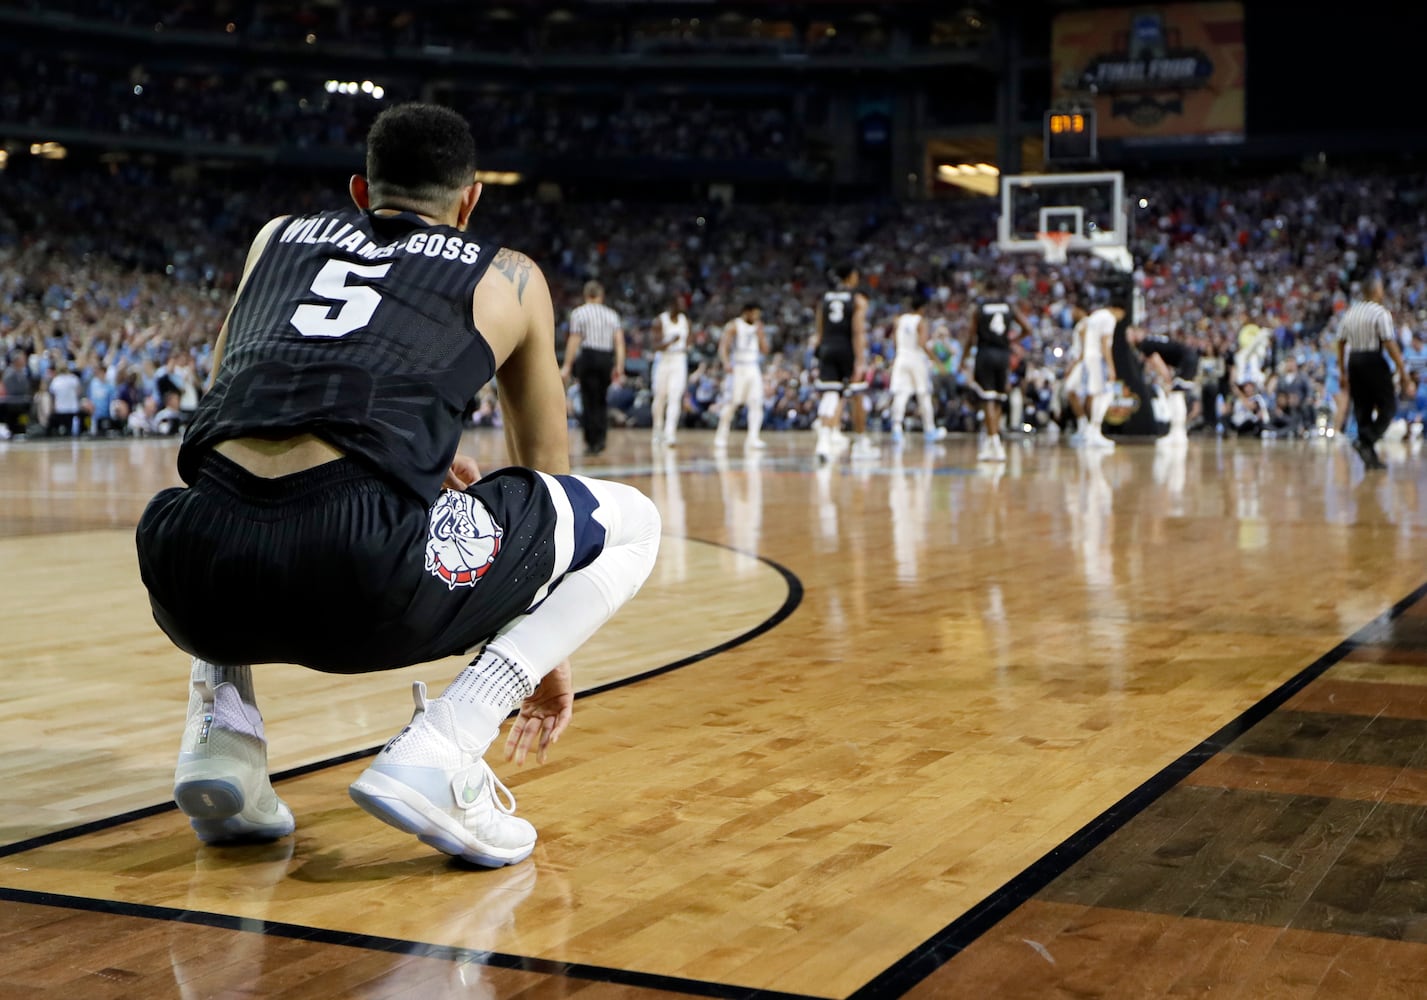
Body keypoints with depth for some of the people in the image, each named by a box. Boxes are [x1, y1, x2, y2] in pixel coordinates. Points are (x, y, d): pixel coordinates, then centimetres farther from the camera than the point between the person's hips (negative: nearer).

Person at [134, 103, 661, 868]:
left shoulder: (278, 236, 29)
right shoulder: (508, 277, 23)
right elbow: (545, 469, 33)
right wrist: (544, 650, 46)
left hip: (197, 578, 4)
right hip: (363, 577, -4)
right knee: (629, 522, 19)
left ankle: (222, 729, 16)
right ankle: (441, 749, 1)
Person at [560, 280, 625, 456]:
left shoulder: (578, 313, 3)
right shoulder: (611, 314, 13)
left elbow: (574, 341, -5)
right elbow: (619, 340, 3)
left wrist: (567, 366, -3)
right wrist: (619, 366, 2)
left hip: (588, 357, -3)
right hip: (607, 359, 3)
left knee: (589, 401, -1)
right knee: (602, 400, 14)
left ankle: (592, 442, -4)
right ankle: (601, 439, 8)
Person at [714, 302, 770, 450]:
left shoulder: (757, 327, 14)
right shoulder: (733, 326, -2)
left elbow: (764, 350, 13)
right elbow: (723, 346, -9)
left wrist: (760, 333, -1)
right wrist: (726, 363, -25)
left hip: (754, 369, 5)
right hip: (738, 369, -5)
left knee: (756, 403, -6)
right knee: (732, 403, -6)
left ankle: (752, 438, -6)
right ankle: (721, 436, 4)